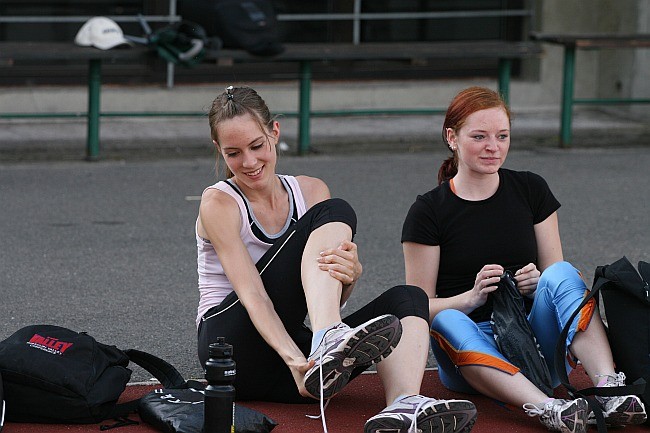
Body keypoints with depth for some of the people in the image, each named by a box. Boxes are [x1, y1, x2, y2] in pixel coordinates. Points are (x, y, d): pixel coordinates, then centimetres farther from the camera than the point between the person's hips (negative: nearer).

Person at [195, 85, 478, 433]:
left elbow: (332, 299, 0)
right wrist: (294, 360, -38)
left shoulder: (310, 191, 10)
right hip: (235, 348, -6)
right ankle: (329, 342, -47)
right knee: (334, 212, -18)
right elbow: (251, 294, -20)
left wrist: (349, 273, -26)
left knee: (407, 299, -18)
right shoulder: (218, 204, -5)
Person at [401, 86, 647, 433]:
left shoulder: (531, 190, 10)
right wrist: (472, 297, -20)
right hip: (472, 352, -2)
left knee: (562, 274, -25)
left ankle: (609, 386, -46)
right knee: (446, 322, -35)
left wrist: (538, 283, -12)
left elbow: (556, 277, 12)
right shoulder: (428, 212, 2)